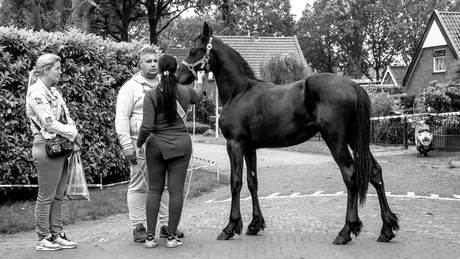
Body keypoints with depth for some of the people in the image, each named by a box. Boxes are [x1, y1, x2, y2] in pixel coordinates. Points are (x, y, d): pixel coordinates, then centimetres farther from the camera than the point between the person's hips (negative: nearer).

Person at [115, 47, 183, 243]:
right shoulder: (130, 87, -3)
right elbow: (122, 119, -7)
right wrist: (127, 146, -14)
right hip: (141, 145, -5)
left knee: (166, 186, 7)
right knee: (139, 187, 1)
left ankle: (166, 225, 16)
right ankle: (138, 227, 8)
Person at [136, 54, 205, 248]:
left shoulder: (151, 95, -10)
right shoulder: (185, 92, -1)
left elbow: (146, 127, -14)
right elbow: (198, 97, 25)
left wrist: (139, 143, 4)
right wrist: (200, 81, 45)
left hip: (156, 145, -1)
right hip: (181, 145, 1)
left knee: (154, 189, 9)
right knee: (176, 189, 4)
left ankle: (150, 236, 10)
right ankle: (172, 236, 8)